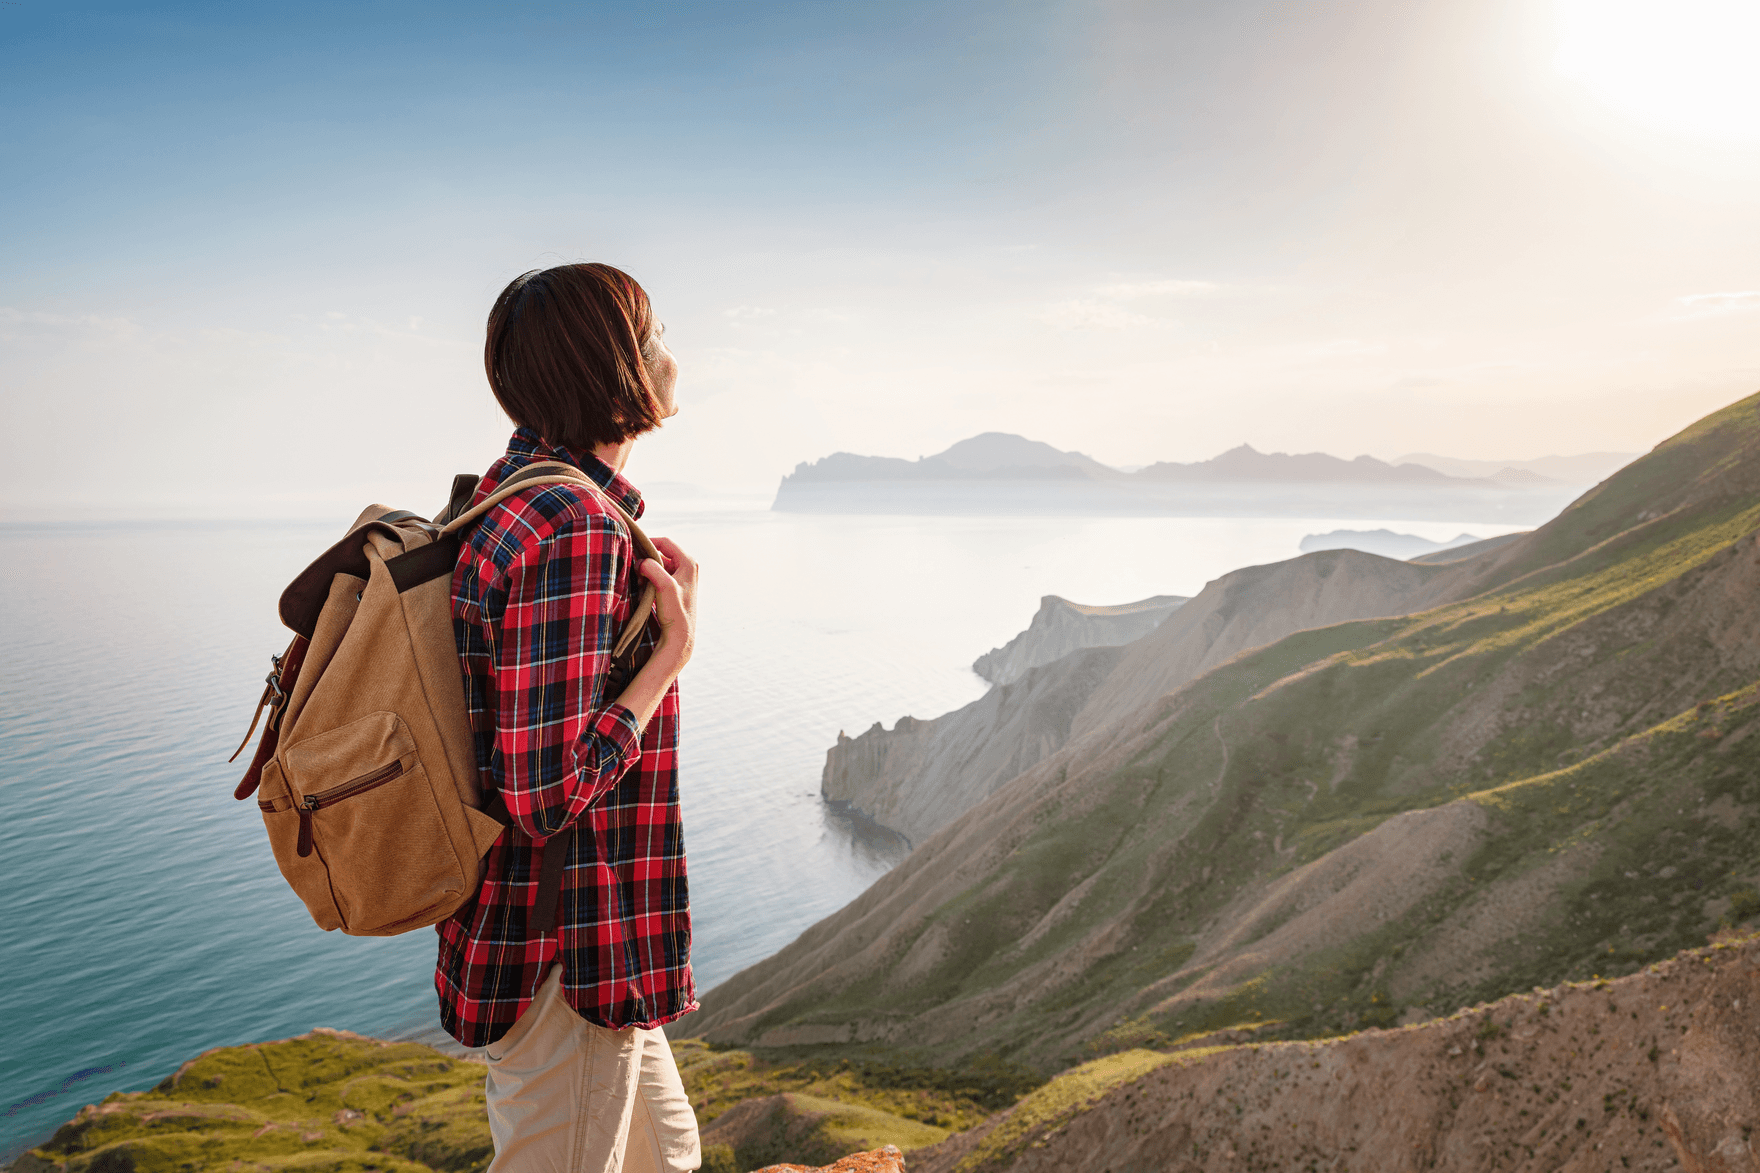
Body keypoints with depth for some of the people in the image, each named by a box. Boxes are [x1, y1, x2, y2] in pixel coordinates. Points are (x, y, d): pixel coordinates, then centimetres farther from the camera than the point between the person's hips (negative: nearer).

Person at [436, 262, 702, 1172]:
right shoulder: (576, 532, -27)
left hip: (597, 944, 10)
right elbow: (547, 795, -29)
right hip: (563, 959, -10)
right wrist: (673, 650, -20)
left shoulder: (513, 489, 6)